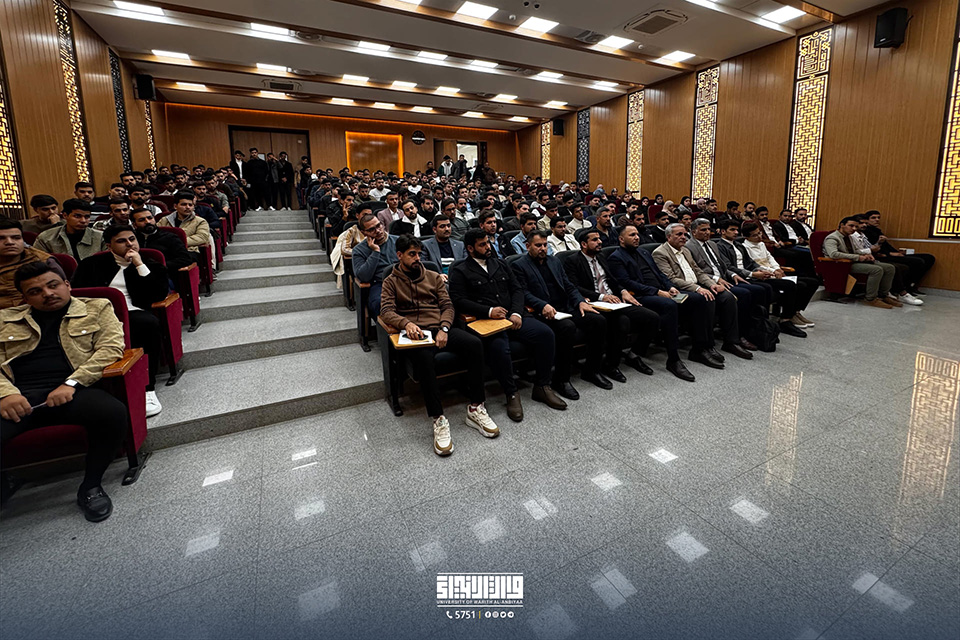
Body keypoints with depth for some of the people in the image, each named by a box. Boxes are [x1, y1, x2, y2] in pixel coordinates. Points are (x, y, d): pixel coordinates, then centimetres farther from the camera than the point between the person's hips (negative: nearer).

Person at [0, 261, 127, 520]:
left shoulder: (97, 308, 15)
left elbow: (111, 348, 2)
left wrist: (72, 383, -11)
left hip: (71, 391, -1)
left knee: (113, 412, -33)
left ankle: (91, 485, -9)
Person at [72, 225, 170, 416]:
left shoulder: (150, 266, 20)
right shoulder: (92, 264, 24)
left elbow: (160, 294, 3)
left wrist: (140, 265, 0)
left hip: (132, 313, -1)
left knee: (149, 322, -38)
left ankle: (147, 387, -33)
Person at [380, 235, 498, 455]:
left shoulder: (433, 277, 21)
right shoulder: (391, 282, 14)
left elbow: (447, 306, 12)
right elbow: (386, 312, -1)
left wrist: (444, 329, -9)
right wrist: (407, 324, -23)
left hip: (440, 328, 3)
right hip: (415, 334, -3)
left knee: (475, 344, -26)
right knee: (423, 357, -39)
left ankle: (475, 408, -18)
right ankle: (439, 420, -30)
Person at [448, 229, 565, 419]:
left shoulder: (500, 264, 21)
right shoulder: (460, 271, 5)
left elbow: (517, 289, 16)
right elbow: (458, 300, -6)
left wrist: (517, 313, -4)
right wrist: (489, 311, -16)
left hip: (513, 316, 5)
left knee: (546, 333, -17)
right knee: (498, 347, -36)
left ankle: (542, 387, -2)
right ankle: (511, 394, -13)